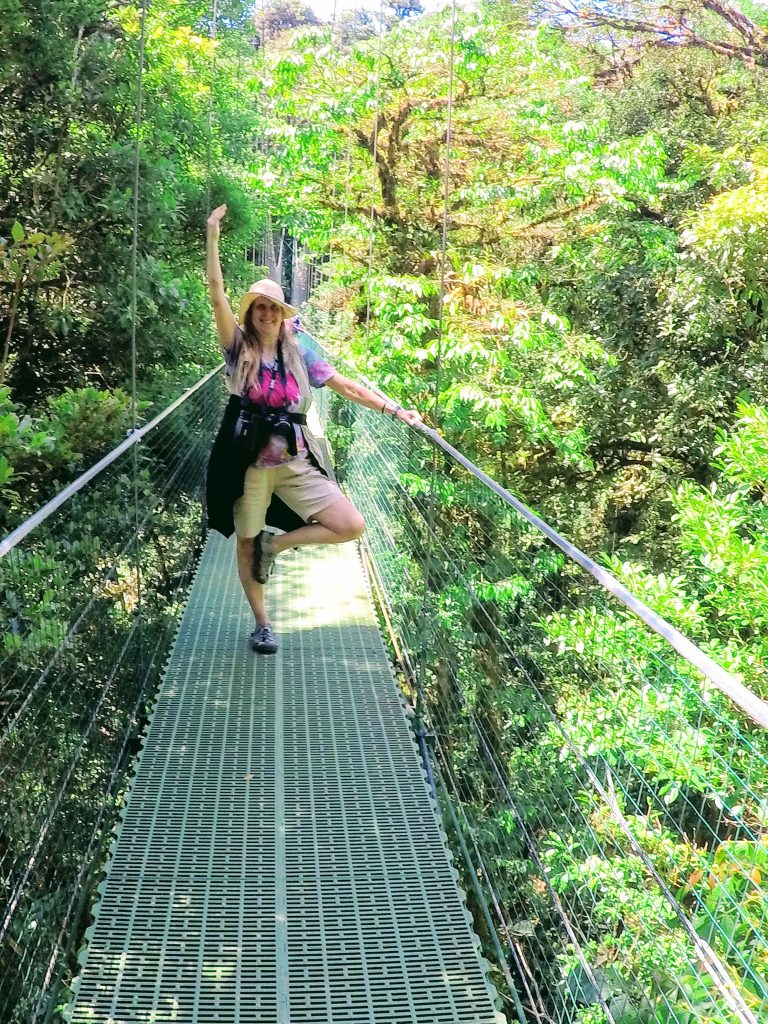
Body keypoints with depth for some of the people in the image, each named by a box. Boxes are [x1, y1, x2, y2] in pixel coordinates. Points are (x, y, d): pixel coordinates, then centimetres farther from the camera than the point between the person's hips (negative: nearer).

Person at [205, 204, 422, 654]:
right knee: (247, 546, 8)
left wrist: (395, 410, 6)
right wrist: (214, 238, -17)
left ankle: (275, 545, 12)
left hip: (295, 462, 2)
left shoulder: (299, 354, 7)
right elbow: (217, 296, -11)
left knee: (351, 525, -9)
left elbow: (345, 384, 10)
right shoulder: (239, 349, 0)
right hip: (249, 464, -2)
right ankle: (262, 624, 30)